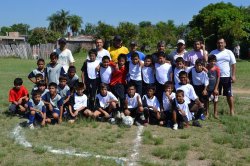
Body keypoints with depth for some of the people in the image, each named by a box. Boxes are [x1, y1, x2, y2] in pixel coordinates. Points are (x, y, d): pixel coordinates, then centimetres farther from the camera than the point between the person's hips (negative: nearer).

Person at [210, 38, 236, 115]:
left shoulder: (229, 52, 3)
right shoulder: (213, 53, 5)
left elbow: (233, 65, 2)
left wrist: (233, 75, -6)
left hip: (227, 77, -1)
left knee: (229, 94, 4)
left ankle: (232, 110, 12)